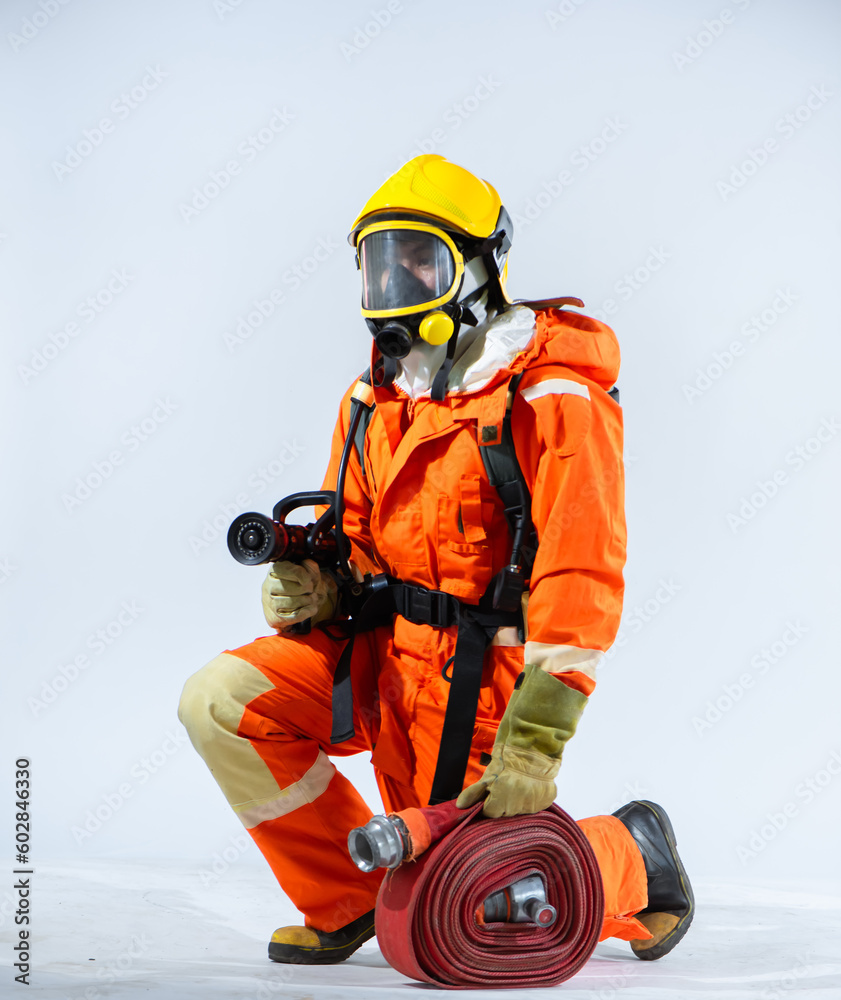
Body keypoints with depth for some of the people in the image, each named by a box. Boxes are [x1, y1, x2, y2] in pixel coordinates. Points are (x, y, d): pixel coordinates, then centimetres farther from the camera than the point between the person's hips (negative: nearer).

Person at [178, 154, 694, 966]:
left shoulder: (551, 397, -14)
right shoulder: (372, 398, 9)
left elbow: (582, 577, -21)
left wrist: (534, 738, -27)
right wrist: (314, 588, -7)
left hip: (482, 673, -6)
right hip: (378, 646, 7)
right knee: (220, 702, -15)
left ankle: (632, 854, 24)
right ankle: (349, 898, 4)